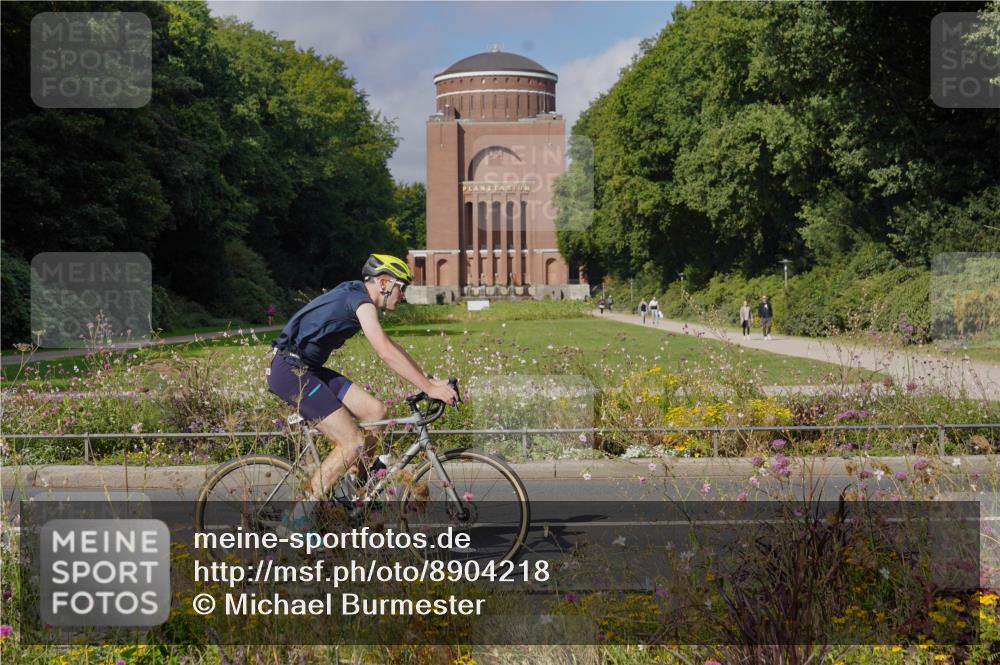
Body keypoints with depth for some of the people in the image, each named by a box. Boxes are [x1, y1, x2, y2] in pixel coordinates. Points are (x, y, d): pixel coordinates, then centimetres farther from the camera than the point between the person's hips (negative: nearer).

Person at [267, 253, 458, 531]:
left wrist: (428, 379, 17)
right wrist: (429, 388, -22)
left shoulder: (355, 296, 17)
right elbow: (386, 353, -24)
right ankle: (297, 519, -11)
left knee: (376, 411, 4)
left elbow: (390, 349, 23)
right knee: (353, 443, -13)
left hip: (307, 369, 10)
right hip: (291, 372, -10)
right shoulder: (361, 301, -13)